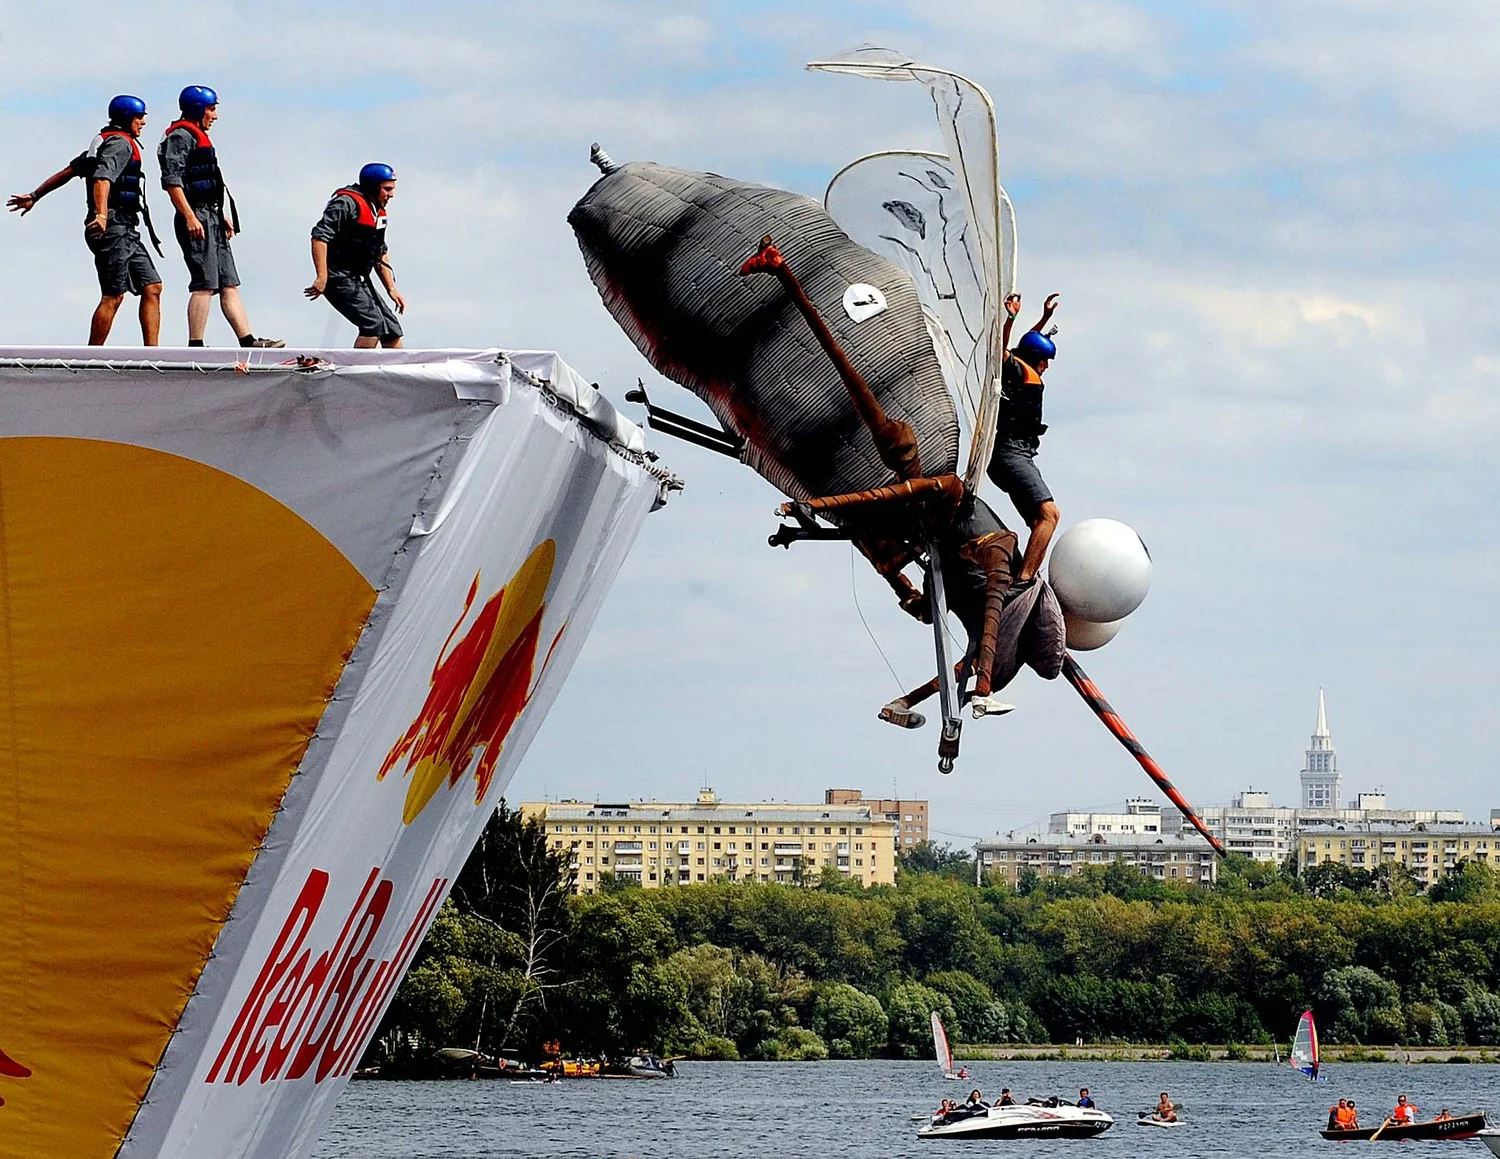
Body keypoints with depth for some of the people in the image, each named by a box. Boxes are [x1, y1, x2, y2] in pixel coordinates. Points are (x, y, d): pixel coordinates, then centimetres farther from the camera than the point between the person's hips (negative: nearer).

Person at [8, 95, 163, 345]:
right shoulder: (120, 143, -8)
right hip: (112, 227, -10)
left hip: (125, 231, 10)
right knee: (113, 296, -11)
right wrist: (101, 214, -41)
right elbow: (103, 177, -25)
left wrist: (34, 196, 33)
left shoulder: (104, 144, 23)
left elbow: (70, 170, 28)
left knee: (152, 288, 3)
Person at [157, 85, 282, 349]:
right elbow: (172, 181, -18)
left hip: (211, 218, 11)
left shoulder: (198, 137, 25)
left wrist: (221, 216, 23)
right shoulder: (181, 136, -8)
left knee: (229, 284, 6)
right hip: (196, 220, -11)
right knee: (205, 284, -14)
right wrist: (190, 218, -24)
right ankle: (195, 347, -15)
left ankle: (248, 341, 4)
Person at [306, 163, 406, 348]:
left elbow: (380, 255, 26)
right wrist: (322, 277, -28)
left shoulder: (378, 212, 16)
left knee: (392, 331, 5)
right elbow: (320, 235, -22)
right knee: (373, 323, -23)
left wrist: (391, 289, 21)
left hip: (358, 282, 10)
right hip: (339, 278, -9)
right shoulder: (347, 203, -14)